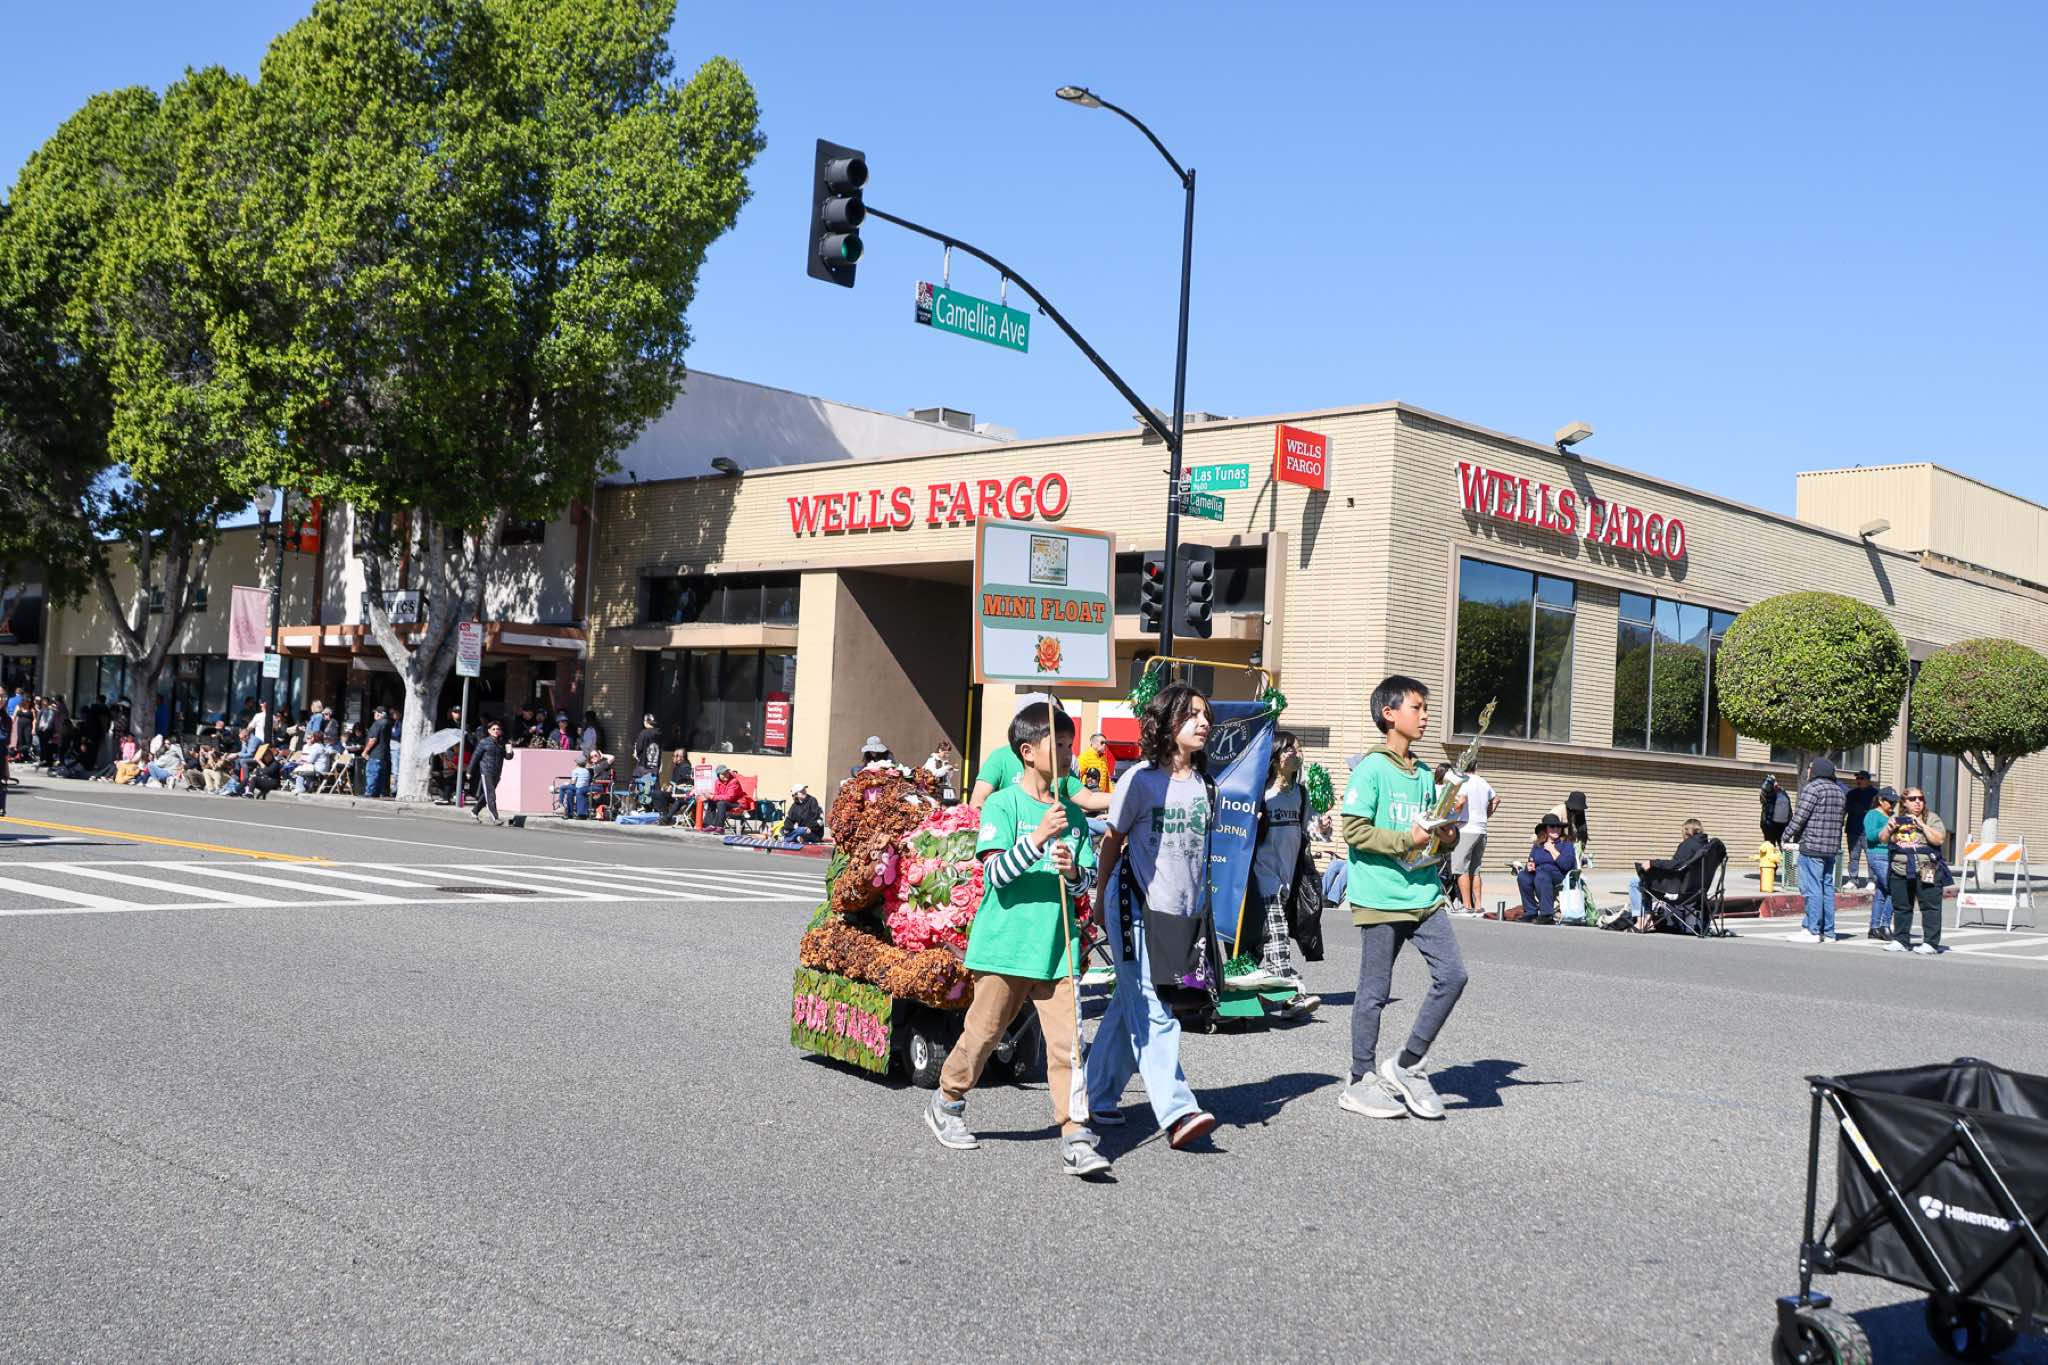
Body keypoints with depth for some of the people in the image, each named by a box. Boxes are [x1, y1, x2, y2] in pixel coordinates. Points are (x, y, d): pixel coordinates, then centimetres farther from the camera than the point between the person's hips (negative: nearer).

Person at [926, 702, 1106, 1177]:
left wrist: (1072, 871, -11)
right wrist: (1037, 839, -27)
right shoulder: (1003, 805, -5)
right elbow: (995, 872, -15)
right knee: (983, 1032, 9)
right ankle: (946, 1104, 32)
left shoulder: (1071, 814, 10)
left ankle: (1075, 1138, -3)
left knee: (1067, 1040, -4)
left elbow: (1083, 883, 11)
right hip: (1004, 944, -4)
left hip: (1056, 947, 4)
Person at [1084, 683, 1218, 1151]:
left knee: (1130, 1007, 14)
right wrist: (1100, 897, 6)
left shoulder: (1204, 784, 8)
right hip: (1138, 909, -6)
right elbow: (1112, 841, 1)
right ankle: (1176, 1112, -16)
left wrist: (1205, 909, 18)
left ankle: (1099, 1096, 25)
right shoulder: (1140, 780, -8)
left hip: (1185, 914, 6)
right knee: (1153, 1012, -11)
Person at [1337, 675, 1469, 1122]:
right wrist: (1406, 840, -19)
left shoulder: (1425, 774, 14)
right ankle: (1362, 1082, 15)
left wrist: (1446, 836, 3)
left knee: (1452, 975, -3)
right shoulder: (1371, 769, -9)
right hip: (1381, 897, -7)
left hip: (1424, 895, 7)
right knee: (1375, 992, 2)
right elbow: (1354, 830, -15)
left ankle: (1406, 1066, 11)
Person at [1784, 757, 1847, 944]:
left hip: (1812, 846, -8)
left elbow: (1800, 816, -13)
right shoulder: (1838, 790, 16)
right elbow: (1839, 820, 19)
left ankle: (1812, 930, -7)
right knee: (1827, 887, 10)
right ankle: (1828, 932, 12)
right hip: (1832, 847, 8)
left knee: (1811, 888, -6)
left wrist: (1787, 834, -1)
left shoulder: (1813, 788, -11)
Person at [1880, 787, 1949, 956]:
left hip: (1926, 872, -5)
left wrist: (1922, 825, -17)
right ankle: (1900, 941, 19)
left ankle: (1930, 943, -1)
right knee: (1901, 907, 10)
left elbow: (1939, 839, -12)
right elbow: (1883, 839, 12)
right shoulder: (1897, 819, 13)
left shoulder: (1932, 818, 1)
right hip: (1900, 871, 5)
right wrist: (1889, 828, -7)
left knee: (1930, 907, -4)